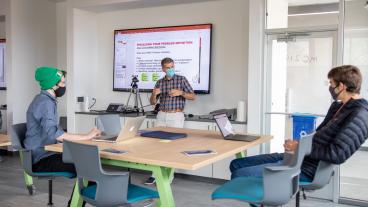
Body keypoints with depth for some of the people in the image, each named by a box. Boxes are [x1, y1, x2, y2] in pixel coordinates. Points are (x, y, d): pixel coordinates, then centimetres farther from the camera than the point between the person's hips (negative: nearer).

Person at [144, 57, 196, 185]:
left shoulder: (181, 79, 0)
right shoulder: (159, 82, 10)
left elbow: (193, 97, -2)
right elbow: (153, 102, 11)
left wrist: (180, 92, -19)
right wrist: (154, 94, -11)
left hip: (176, 116, -4)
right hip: (161, 115, 4)